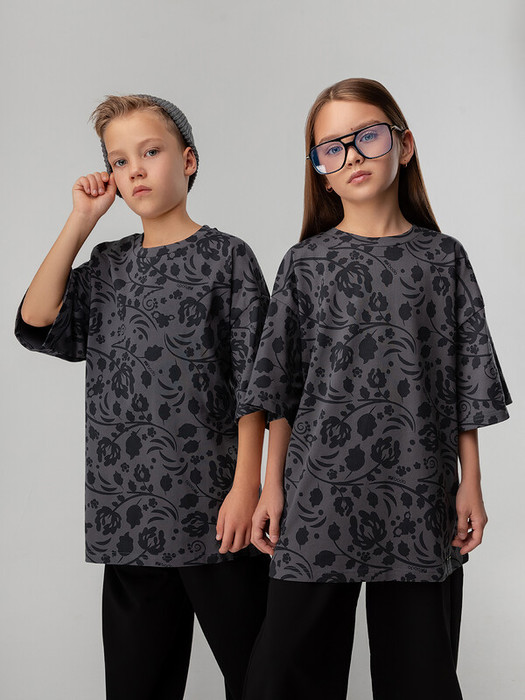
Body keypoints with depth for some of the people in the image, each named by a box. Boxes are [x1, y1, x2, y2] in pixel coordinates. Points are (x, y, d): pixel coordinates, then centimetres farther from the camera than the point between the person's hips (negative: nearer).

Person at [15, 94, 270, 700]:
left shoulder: (226, 257, -1)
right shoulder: (107, 265, 13)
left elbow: (252, 381, -5)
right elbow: (37, 326, -3)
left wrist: (246, 486, -12)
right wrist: (80, 223, -1)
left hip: (213, 513, -4)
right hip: (127, 519, 5)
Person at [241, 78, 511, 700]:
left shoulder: (443, 258, 5)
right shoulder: (306, 263, 4)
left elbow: (467, 383, 6)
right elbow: (280, 390, 5)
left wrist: (470, 484, 3)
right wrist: (272, 485, 2)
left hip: (419, 505, 0)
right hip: (319, 497, 0)